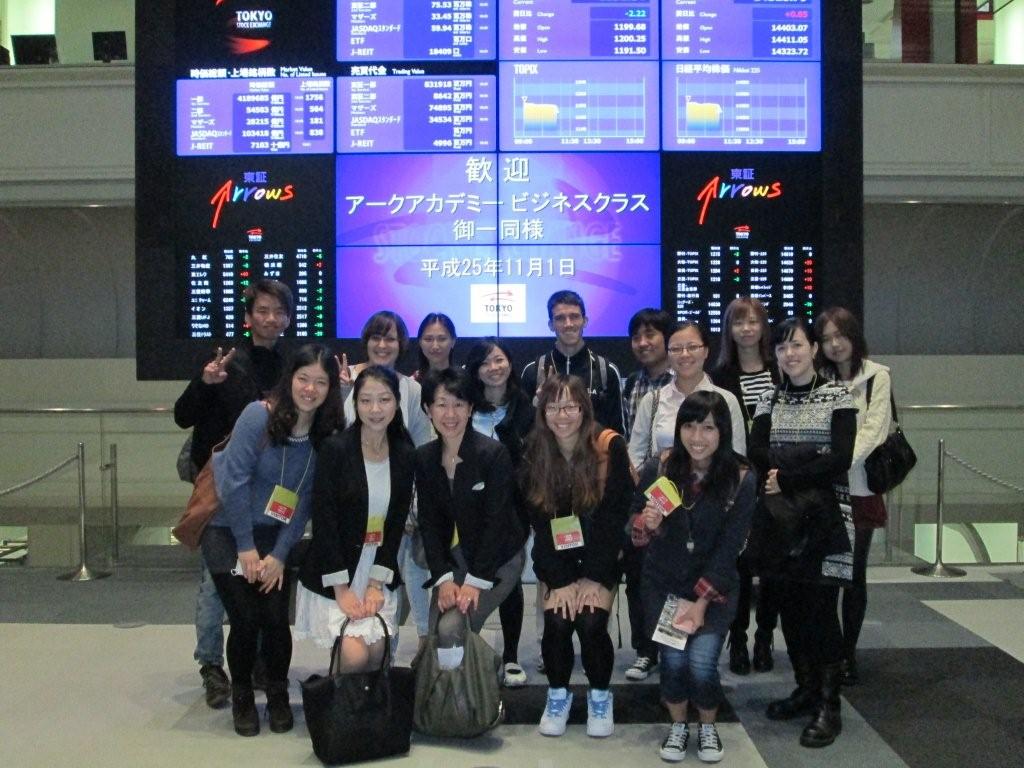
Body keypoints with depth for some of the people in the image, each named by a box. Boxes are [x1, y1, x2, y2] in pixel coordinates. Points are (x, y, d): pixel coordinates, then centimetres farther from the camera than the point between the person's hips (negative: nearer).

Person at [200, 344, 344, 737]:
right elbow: (235, 483, -17)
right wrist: (245, 547, -14)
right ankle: (242, 697, 18)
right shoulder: (259, 415, -18)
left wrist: (279, 555, -9)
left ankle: (278, 696, 19)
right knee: (245, 619, -7)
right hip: (227, 531, -3)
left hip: (274, 536, 3)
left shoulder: (326, 435, -6)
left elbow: (305, 500, -4)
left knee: (276, 618, -6)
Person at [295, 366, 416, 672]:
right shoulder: (334, 448, -13)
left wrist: (376, 584, -4)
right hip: (332, 574, -4)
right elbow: (324, 522, -13)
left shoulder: (406, 455, 0)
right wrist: (342, 589, -13)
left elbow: (396, 524, 3)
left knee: (377, 655, -4)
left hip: (380, 572, 4)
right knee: (356, 656, -14)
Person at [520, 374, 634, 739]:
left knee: (590, 622, -19)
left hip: (601, 554, -1)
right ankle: (558, 693, 10)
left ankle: (600, 696, 9)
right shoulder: (533, 452, -8)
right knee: (557, 621, -17)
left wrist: (593, 577, -17)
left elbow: (615, 517, -13)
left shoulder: (609, 447, -15)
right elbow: (539, 522, -7)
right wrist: (561, 580, -15)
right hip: (557, 556, 2)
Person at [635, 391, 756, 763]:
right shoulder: (658, 468, -11)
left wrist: (701, 601, -14)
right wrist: (648, 524, -27)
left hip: (715, 587, -1)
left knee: (701, 662, -15)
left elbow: (729, 547, -11)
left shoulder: (741, 479, -13)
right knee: (673, 658, -12)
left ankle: (708, 728, 17)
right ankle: (678, 726, 19)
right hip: (663, 583, 1)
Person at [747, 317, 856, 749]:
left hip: (824, 517, -4)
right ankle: (805, 689, 23)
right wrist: (807, 467, -16)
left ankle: (828, 706, 6)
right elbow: (756, 452, -2)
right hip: (781, 517, 4)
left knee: (820, 607, -4)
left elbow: (840, 459, -11)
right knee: (790, 605, 8)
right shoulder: (770, 400, 10)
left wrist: (786, 477, -13)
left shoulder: (837, 395, -1)